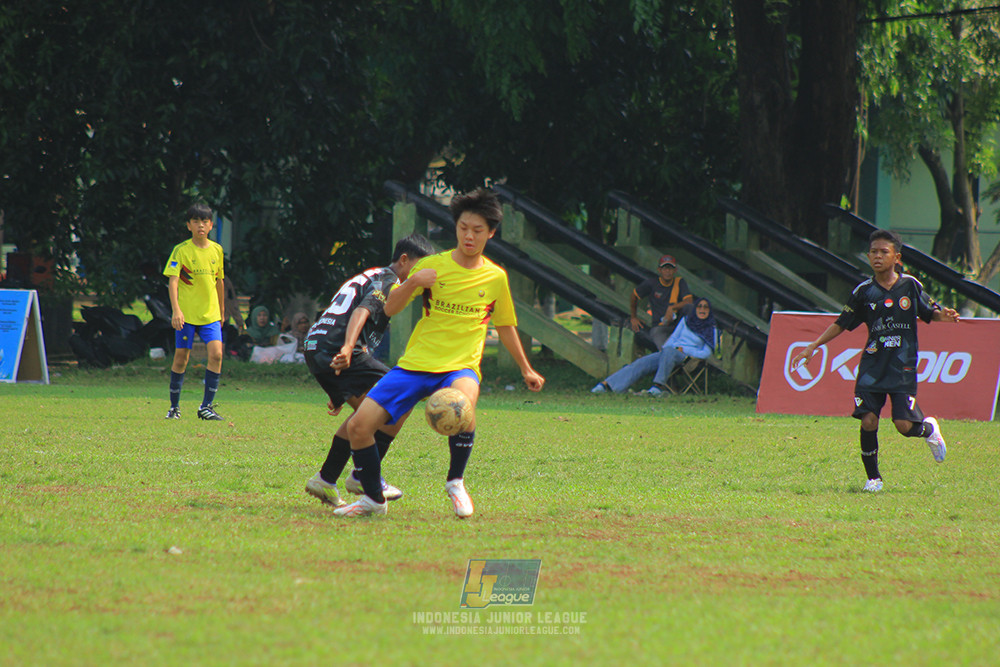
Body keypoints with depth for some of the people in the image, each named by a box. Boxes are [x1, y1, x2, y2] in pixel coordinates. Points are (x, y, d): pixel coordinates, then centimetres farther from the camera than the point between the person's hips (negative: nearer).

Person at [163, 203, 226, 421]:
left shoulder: (216, 250, 7)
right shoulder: (181, 251, -6)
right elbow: (172, 280, -13)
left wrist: (222, 311, 25)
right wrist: (176, 309, -26)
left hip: (210, 313, 3)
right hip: (186, 313, -3)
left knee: (216, 354, -12)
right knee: (181, 358, 2)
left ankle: (206, 406, -6)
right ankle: (174, 407, 17)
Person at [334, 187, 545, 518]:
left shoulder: (496, 278, 8)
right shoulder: (432, 266, 4)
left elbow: (505, 327, 23)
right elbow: (390, 309, 3)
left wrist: (526, 369, 30)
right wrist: (412, 283, -16)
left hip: (460, 367, -1)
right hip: (414, 365, 1)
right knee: (358, 426, -14)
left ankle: (456, 482, -14)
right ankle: (373, 498, 10)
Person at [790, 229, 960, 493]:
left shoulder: (910, 285, 0)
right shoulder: (864, 291, 2)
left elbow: (930, 313, 10)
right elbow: (842, 323, 10)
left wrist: (945, 315, -13)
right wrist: (812, 347, 5)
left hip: (903, 367, -1)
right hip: (872, 366, 2)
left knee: (904, 424, -11)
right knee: (868, 421, -10)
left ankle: (929, 429, 25)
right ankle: (873, 478, 8)